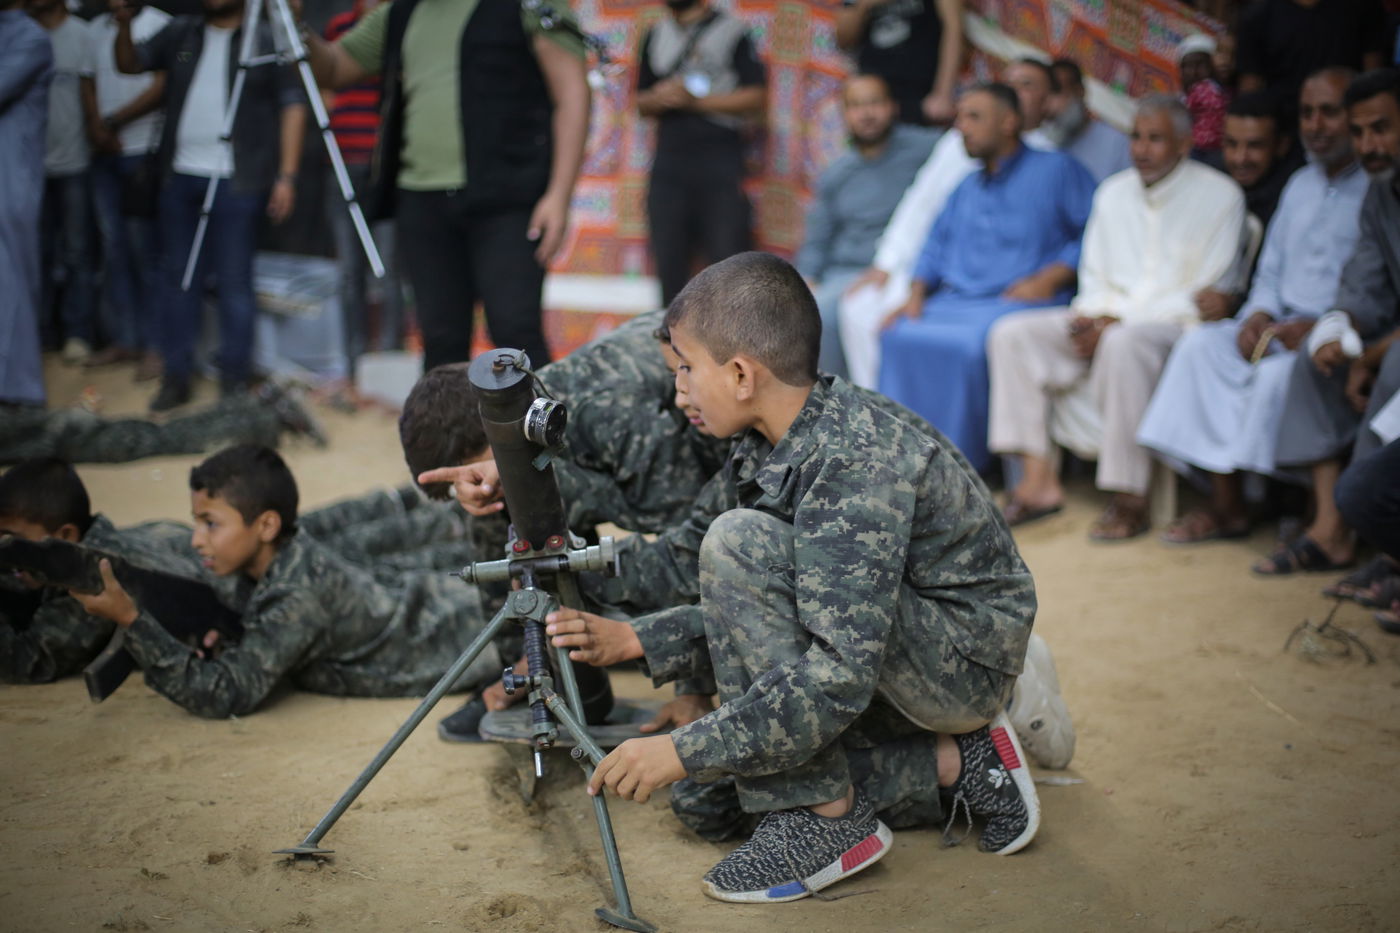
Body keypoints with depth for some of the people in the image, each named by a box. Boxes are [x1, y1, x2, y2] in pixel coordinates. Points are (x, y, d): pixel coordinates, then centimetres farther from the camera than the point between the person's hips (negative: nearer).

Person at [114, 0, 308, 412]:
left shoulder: (265, 40, 0)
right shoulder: (180, 34, 12)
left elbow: (292, 107, -2)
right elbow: (130, 63, 12)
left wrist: (286, 175, -8)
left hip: (236, 180, -4)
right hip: (180, 176, 5)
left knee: (234, 280, -3)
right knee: (177, 277, 8)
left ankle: (235, 379, 7)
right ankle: (176, 376, 16)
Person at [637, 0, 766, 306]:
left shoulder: (732, 32, 2)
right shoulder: (656, 36, 17)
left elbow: (757, 98, -5)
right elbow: (642, 102, 20)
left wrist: (697, 101, -12)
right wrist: (660, 98, -3)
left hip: (719, 163, -4)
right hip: (668, 163, 4)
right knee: (669, 266, 4)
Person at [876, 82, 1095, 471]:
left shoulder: (1057, 170, 7)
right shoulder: (966, 187, 29)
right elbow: (936, 245, 23)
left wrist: (1051, 278, -14)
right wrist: (916, 294, 5)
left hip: (1020, 301, -6)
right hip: (955, 300, 6)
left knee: (967, 344, -34)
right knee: (899, 337, -22)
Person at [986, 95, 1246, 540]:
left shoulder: (1218, 195, -3)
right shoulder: (1114, 192, 16)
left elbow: (1208, 293, -10)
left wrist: (1118, 323, -16)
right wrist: (1092, 315, -5)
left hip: (1173, 323, -6)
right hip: (1106, 321, 6)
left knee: (1124, 344, -39)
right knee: (1012, 334, -13)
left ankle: (1130, 499, -33)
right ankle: (1038, 480, -17)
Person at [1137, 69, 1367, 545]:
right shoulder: (1300, 185, 20)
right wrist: (1258, 315, 1)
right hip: (1283, 324, 7)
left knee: (1278, 372, -33)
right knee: (1201, 345, -15)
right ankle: (1225, 504, -19)